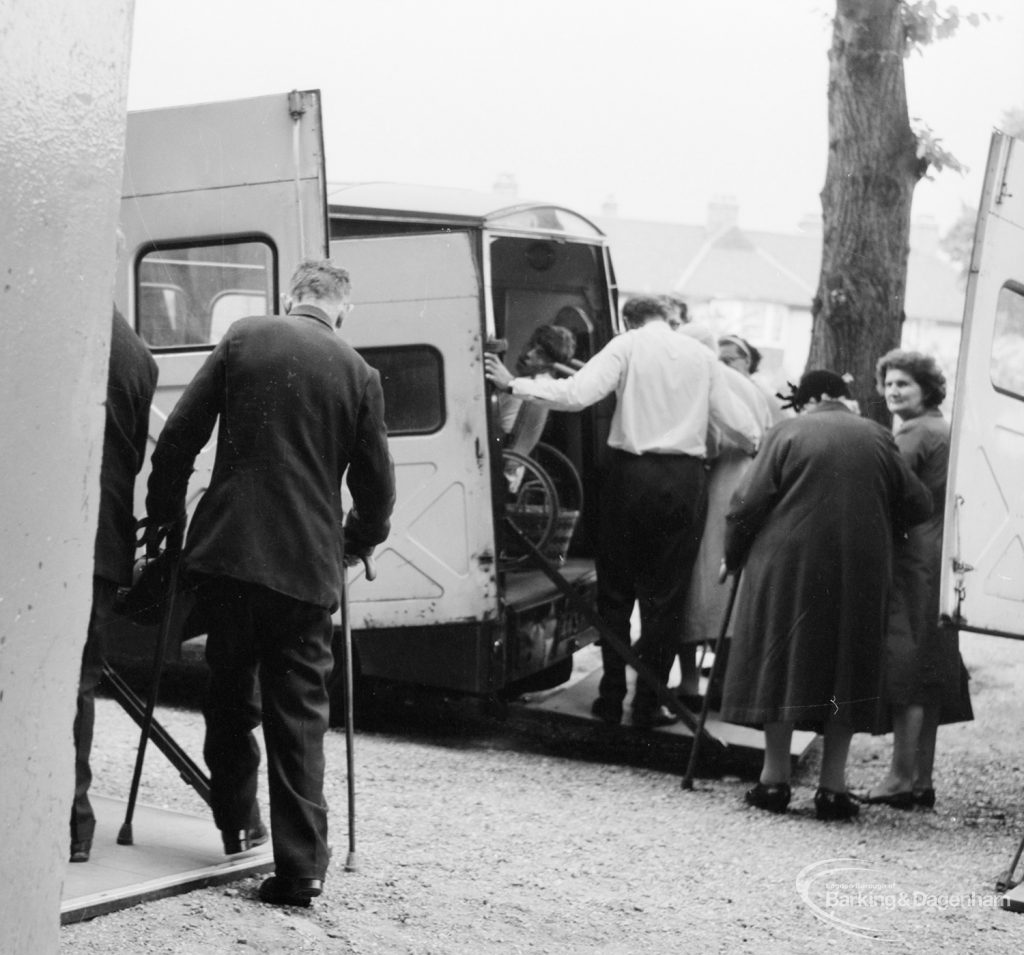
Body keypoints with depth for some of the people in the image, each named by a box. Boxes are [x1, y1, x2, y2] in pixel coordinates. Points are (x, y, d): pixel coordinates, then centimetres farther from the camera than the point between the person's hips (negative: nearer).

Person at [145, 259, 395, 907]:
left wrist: (165, 515, 13)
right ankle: (301, 867, 2)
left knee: (231, 690, 21)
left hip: (226, 553, 1)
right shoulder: (358, 373, 1)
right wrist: (356, 544, 23)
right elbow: (377, 485, 5)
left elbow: (178, 437, 0)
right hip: (308, 566, -1)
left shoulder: (243, 339, 2)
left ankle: (237, 823, 30)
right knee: (300, 713, 5)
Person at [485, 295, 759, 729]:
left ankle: (612, 697, 11)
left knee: (615, 590, 11)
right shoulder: (701, 355, 8)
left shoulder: (627, 346, -1)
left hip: (631, 473, -2)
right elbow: (732, 418, 12)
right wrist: (762, 449, 32)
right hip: (684, 479, 2)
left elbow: (576, 394, -14)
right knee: (664, 595, 7)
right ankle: (648, 704, 7)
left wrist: (514, 384, -6)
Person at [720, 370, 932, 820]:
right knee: (846, 672, 9)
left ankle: (775, 777, 10)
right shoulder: (877, 438, 6)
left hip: (789, 567, -2)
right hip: (860, 574, 2)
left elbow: (747, 504, -4)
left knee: (781, 665, 8)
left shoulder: (788, 433, -1)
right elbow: (917, 504, 7)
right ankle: (832, 785, 7)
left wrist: (733, 557, 9)